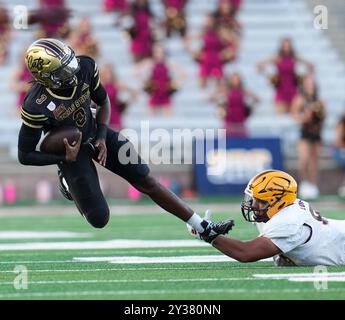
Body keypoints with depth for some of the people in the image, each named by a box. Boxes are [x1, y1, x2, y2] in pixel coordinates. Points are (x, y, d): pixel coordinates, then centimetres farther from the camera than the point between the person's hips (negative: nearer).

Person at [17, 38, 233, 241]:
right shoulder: (36, 106, -34)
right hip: (70, 150, -4)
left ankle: (204, 228, 8)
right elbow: (25, 156, -20)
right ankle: (68, 181, 23)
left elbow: (103, 102, 1)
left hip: (95, 134, 4)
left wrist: (102, 137, -11)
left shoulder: (85, 68, -22)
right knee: (99, 219, -7)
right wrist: (64, 159, -24)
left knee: (147, 181, 1)